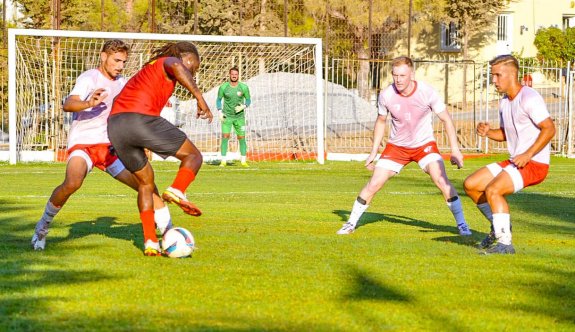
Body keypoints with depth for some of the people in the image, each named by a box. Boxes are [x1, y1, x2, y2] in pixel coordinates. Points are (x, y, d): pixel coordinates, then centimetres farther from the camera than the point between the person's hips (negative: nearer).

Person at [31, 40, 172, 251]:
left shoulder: (122, 83, 11)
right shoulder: (89, 78, -11)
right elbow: (67, 105, -28)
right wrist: (88, 103, -48)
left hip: (110, 146, 6)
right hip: (82, 144, -6)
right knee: (72, 183, -32)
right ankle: (41, 229, -12)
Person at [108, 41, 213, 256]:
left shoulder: (149, 69, 36)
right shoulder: (168, 61, 11)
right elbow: (176, 66, -15)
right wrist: (199, 97, -19)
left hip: (114, 124, 8)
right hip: (141, 118, -8)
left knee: (145, 181, 21)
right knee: (193, 156, 6)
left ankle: (150, 242, 11)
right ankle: (176, 191, -23)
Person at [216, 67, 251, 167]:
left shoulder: (244, 87, -5)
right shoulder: (223, 87, -4)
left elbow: (248, 100, 6)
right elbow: (218, 100, 7)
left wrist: (243, 107, -15)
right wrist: (220, 112, -5)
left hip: (239, 116, 1)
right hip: (227, 116, -1)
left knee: (241, 138, 2)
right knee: (225, 137, -10)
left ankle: (243, 161, 12)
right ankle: (223, 161, -7)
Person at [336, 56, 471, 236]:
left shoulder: (427, 92, -21)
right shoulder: (386, 95, -15)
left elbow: (446, 119, -9)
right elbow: (381, 121, 5)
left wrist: (455, 150, -14)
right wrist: (374, 152, 6)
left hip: (425, 145, -2)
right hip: (397, 146, 2)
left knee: (442, 181, -21)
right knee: (373, 184, -6)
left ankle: (462, 224, -9)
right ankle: (351, 224, 10)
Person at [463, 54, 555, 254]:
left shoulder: (529, 98, -15)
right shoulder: (504, 102, 13)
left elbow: (549, 129, -20)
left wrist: (527, 155, -23)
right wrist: (487, 132, 2)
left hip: (534, 163, -9)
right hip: (514, 162, 9)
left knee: (492, 190, -27)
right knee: (471, 185, 6)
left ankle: (504, 243, -21)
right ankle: (499, 226, 20)